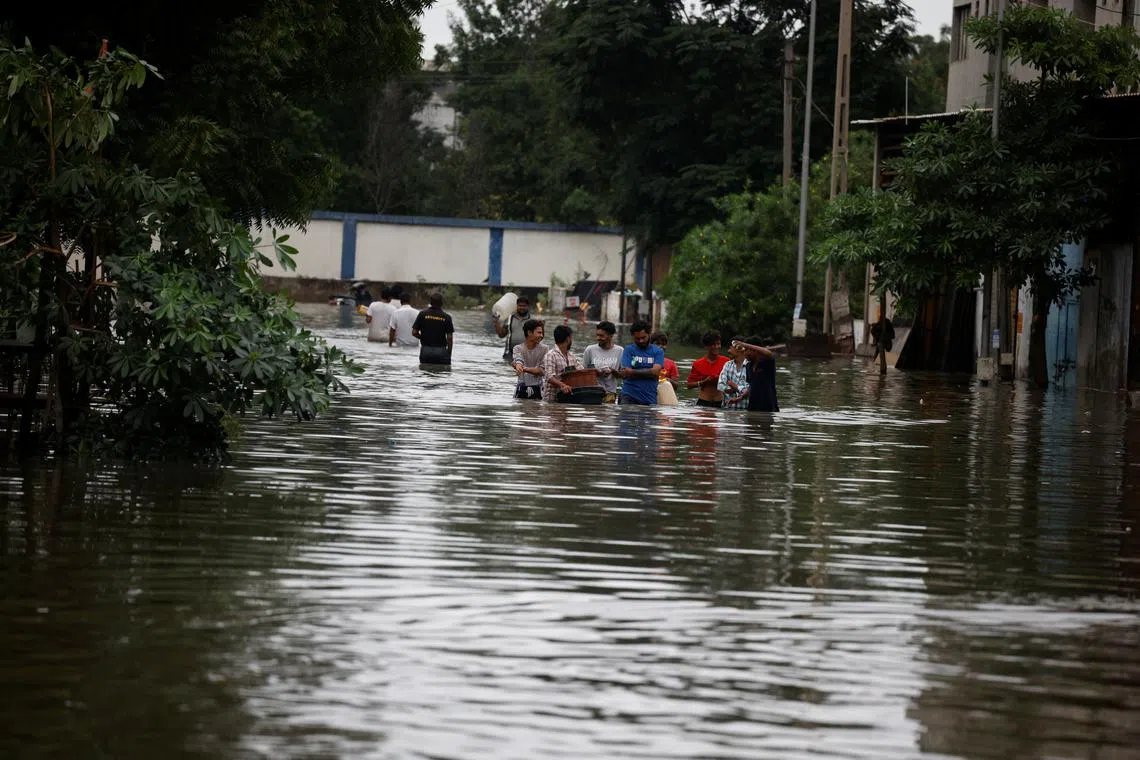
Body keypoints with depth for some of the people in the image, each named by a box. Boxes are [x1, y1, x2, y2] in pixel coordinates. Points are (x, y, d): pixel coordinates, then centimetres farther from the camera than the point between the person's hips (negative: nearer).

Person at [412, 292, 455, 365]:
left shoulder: (422, 314, 0)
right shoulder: (446, 317, -3)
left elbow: (414, 333, -2)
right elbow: (449, 337, -5)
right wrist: (449, 354, 4)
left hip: (425, 351, 2)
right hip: (441, 351, -2)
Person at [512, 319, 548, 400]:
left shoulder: (544, 349, -1)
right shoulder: (518, 348, 0)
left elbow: (542, 371, -8)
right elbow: (518, 360, -21)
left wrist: (525, 369, -23)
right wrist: (518, 366, -46)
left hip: (537, 389, 0)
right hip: (522, 388, 0)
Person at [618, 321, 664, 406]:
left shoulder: (658, 351, 8)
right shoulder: (628, 350, 7)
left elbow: (655, 372, -8)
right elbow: (625, 373, -6)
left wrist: (632, 372, -7)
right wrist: (647, 373, -9)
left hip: (650, 399, 1)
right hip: (630, 396, -1)